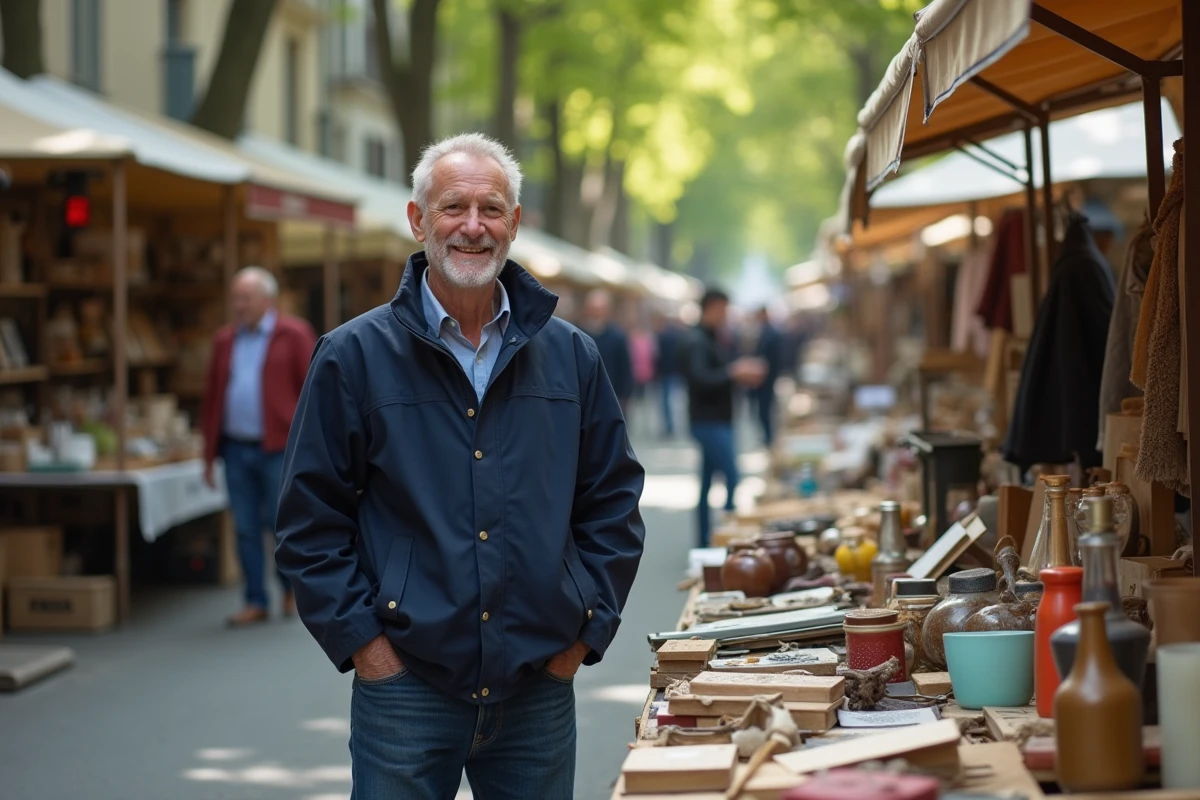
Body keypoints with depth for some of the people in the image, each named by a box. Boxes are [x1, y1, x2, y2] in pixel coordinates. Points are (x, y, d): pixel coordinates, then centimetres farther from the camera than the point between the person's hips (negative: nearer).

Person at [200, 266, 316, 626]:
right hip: (235, 448, 5)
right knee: (246, 528, 5)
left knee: (281, 521, -2)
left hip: (278, 448, -4)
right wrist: (210, 453, 11)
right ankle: (256, 602, 12)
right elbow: (212, 396, 14)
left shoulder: (294, 335, -2)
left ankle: (292, 586, 21)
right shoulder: (224, 340, 13)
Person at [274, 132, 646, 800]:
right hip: (405, 685, -2)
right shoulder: (356, 357, -1)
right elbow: (311, 518, -1)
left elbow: (614, 501, 11)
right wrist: (358, 637, -7)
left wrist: (585, 631, 4)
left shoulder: (571, 356, 7)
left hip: (539, 688, 3)